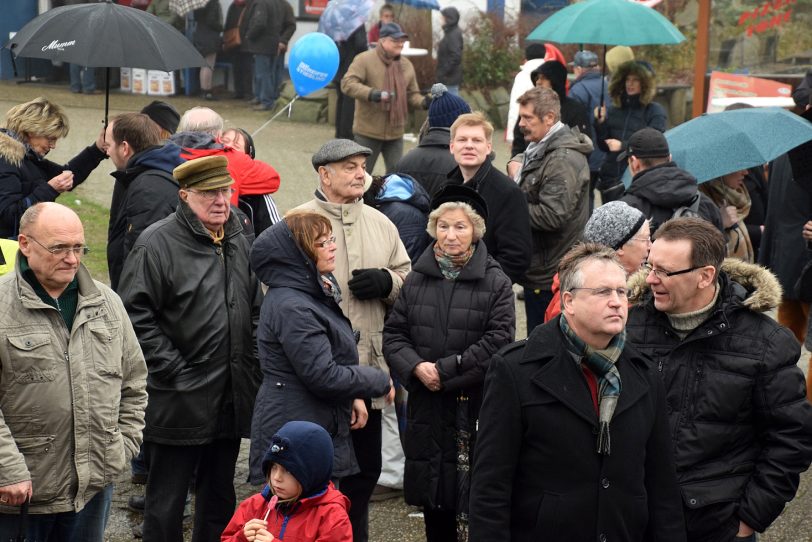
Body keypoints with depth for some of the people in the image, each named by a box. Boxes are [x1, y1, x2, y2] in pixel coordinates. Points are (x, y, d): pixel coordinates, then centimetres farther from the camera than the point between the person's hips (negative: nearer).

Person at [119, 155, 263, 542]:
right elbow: (137, 317, -15)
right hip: (178, 404, -7)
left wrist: (252, 364, 11)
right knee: (167, 501, 2)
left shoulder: (239, 243, 12)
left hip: (231, 402, 7)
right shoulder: (157, 244, -12)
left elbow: (255, 311, 22)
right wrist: (174, 371, -17)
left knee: (220, 496, 17)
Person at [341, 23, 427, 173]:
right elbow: (347, 84, -16)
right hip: (368, 132, -5)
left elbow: (412, 95, 15)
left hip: (395, 132, 5)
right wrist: (371, 94, -31)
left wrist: (423, 102, -8)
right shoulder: (365, 59, -7)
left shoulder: (406, 65, 10)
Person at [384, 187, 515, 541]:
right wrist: (416, 367, -11)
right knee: (433, 501, 9)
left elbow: (498, 341, -12)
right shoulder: (416, 279, 9)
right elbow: (393, 334, 8)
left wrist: (445, 371, -14)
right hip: (427, 406, 4)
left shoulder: (495, 283, -3)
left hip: (475, 408, -4)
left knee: (472, 496, -6)